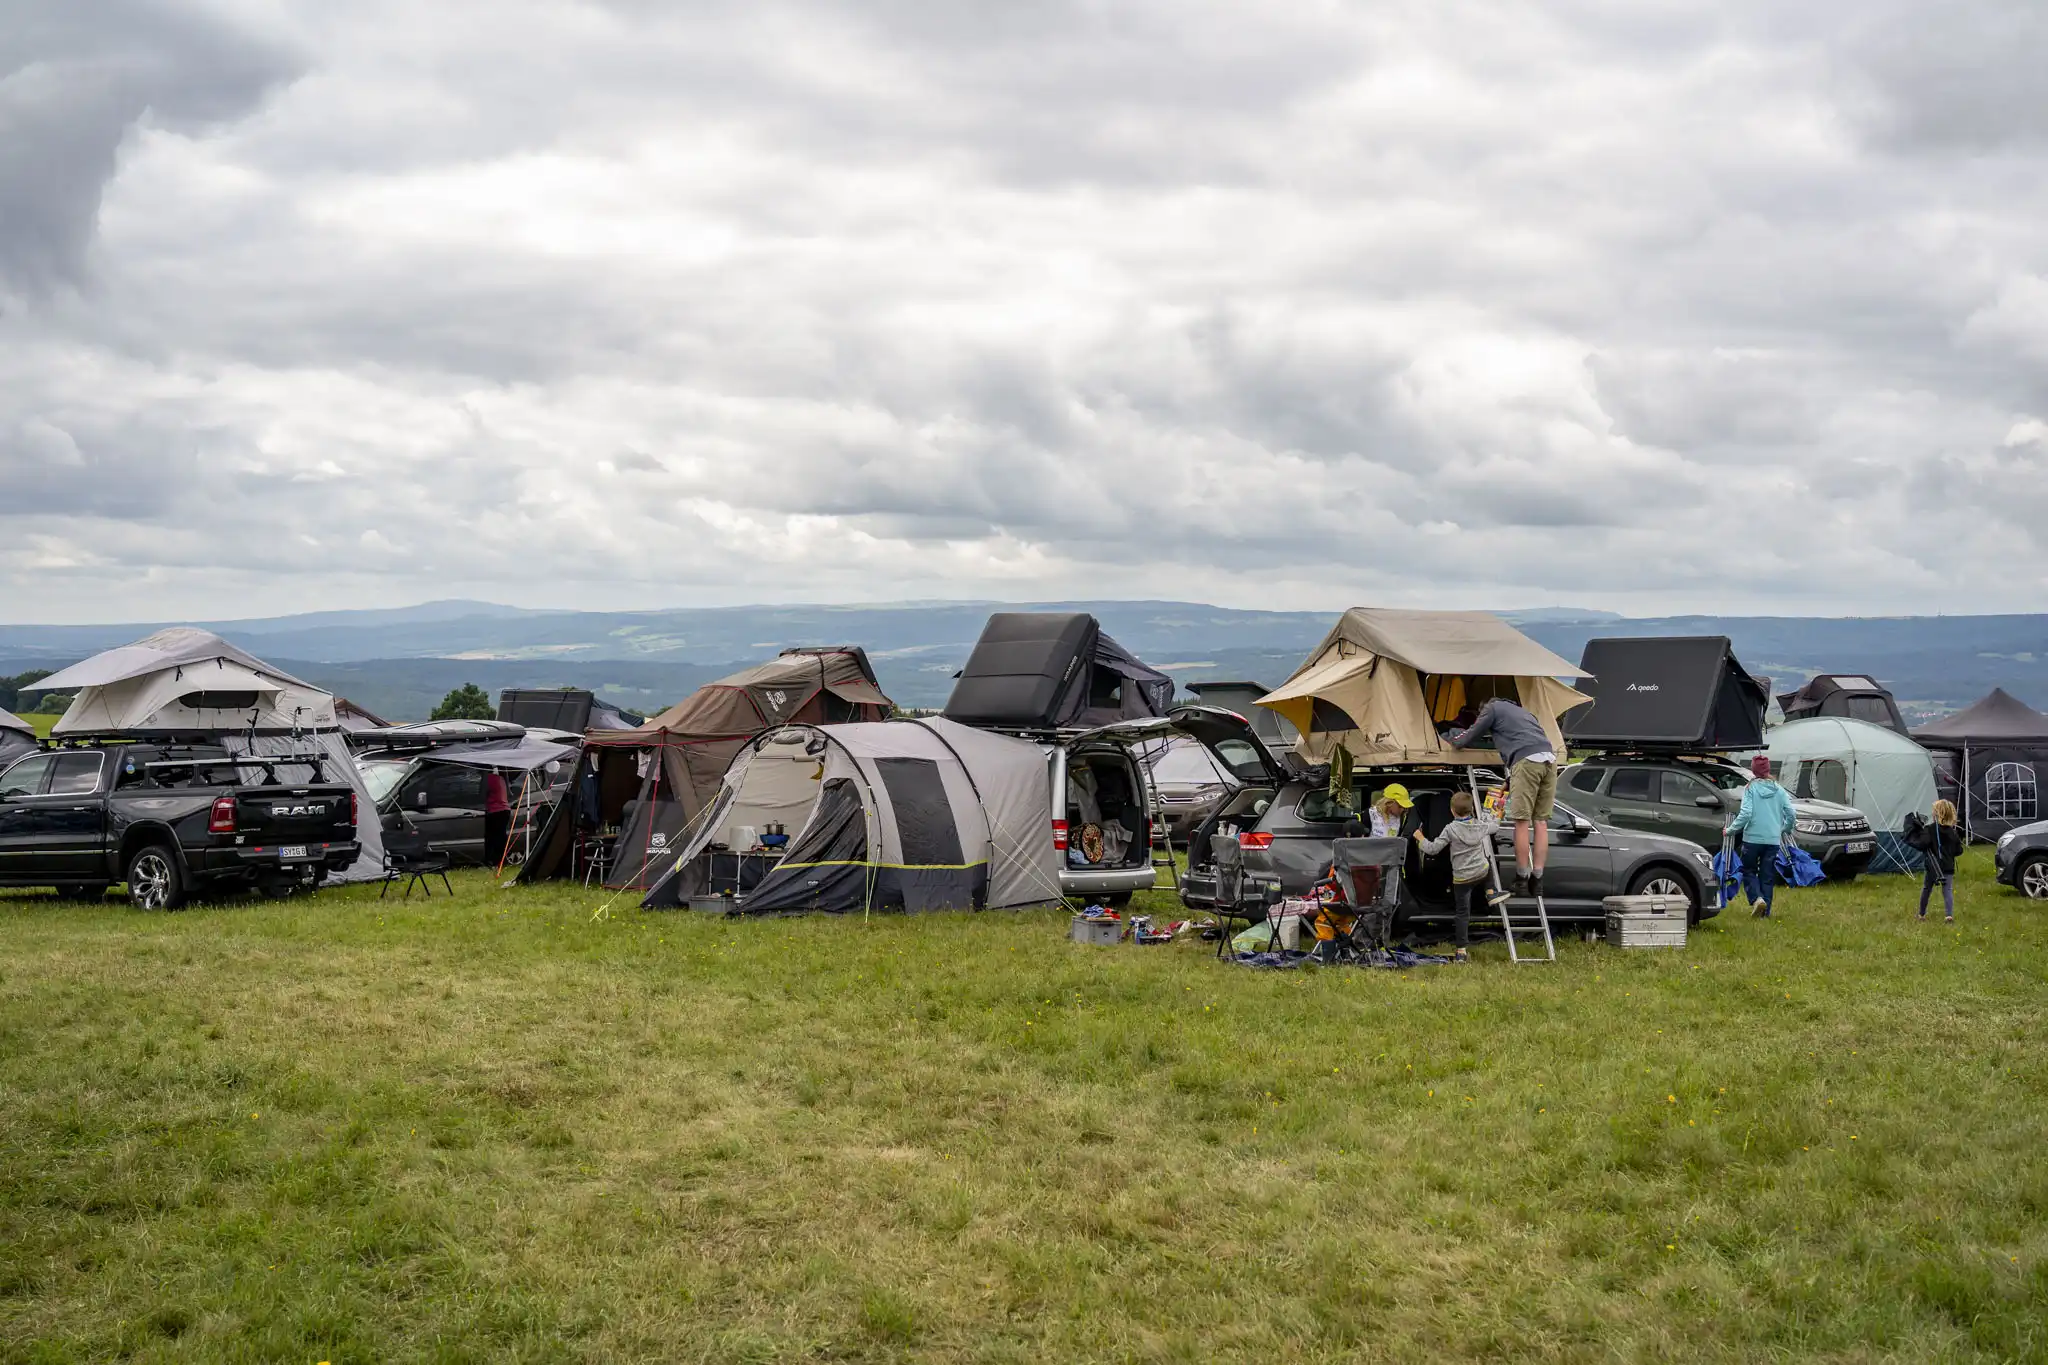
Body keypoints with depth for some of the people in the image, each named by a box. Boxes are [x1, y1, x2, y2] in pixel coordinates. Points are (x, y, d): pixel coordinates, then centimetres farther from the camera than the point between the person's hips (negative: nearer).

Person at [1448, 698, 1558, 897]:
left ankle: (1522, 881, 0)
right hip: (1550, 759, 7)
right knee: (1541, 822, 8)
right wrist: (1512, 779, 38)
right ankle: (1537, 881, 7)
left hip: (1527, 760, -7)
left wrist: (1454, 742, 41)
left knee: (1522, 822, -2)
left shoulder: (1492, 708, 17)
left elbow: (1470, 737, 19)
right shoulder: (1523, 711, 36)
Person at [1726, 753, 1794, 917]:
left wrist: (1731, 830, -6)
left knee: (1748, 870, 12)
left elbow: (1745, 813, -16)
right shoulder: (1778, 790, 4)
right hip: (1773, 840, 3)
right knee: (1767, 876, 11)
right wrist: (1786, 830, 21)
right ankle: (1765, 911, 10)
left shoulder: (1750, 788, -7)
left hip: (1753, 838, -3)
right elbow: (1790, 813, 3)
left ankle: (1757, 898, -10)